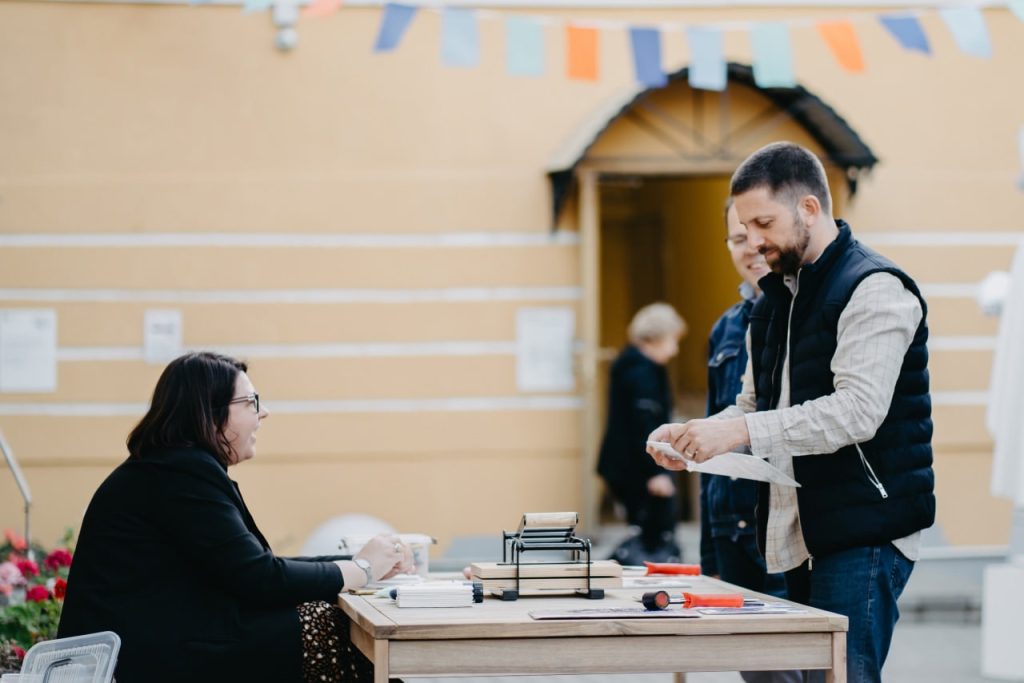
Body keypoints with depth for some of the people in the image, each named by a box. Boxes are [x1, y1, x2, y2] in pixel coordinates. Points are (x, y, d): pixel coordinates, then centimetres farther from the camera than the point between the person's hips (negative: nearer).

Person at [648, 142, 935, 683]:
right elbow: (754, 405, 23)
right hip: (800, 533, 9)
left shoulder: (875, 289, -11)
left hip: (864, 531, -9)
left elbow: (857, 410, -22)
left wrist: (739, 431, -25)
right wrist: (692, 436, 2)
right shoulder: (776, 299, 19)